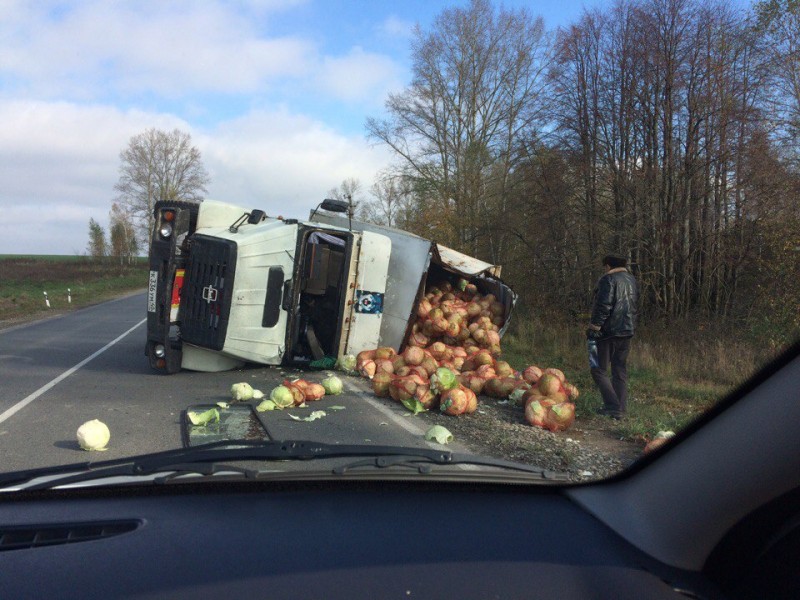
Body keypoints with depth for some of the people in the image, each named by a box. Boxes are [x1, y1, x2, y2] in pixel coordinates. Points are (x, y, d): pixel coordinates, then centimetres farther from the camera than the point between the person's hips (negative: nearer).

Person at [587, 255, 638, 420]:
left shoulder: (608, 279, -12)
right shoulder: (632, 280, 13)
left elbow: (603, 307, -20)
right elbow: (634, 305, 19)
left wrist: (593, 329, -16)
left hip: (609, 331, -8)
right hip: (627, 331, 8)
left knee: (599, 370, 0)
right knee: (620, 371, 12)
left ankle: (613, 407, -8)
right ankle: (621, 409, 13)